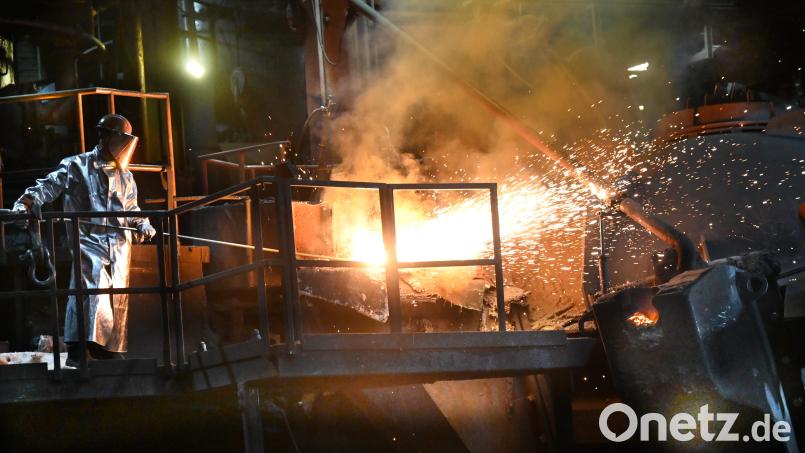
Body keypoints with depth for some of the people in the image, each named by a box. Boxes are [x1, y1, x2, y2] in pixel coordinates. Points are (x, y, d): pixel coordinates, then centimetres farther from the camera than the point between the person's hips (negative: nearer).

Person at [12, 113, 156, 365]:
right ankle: (77, 352, -26)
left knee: (118, 298, 5)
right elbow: (47, 187, -3)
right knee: (92, 287, -22)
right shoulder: (76, 166, 1)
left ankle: (110, 351, 15)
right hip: (89, 239, -6)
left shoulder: (125, 176, 18)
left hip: (119, 244, 6)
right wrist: (24, 204, -18)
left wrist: (143, 225, 9)